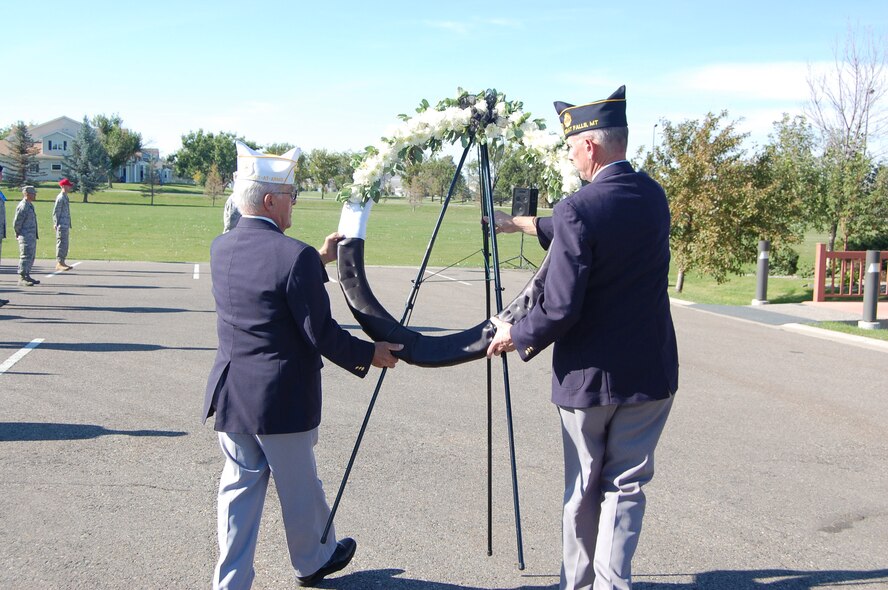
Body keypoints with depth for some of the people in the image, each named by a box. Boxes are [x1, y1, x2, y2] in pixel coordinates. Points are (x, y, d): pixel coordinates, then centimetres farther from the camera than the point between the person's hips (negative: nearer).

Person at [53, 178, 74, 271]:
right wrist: (56, 225, -18)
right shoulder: (60, 198, -11)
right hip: (61, 226, -10)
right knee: (61, 244, -11)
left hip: (66, 226, 10)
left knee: (64, 245, 12)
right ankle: (59, 263, -11)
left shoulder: (65, 197, 18)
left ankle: (62, 262, 17)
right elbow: (55, 212, -14)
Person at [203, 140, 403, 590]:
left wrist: (319, 261, 21)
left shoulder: (221, 248, 3)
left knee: (239, 486, 14)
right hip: (281, 399, -6)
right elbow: (320, 333, -18)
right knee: (299, 487, 15)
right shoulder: (295, 256, -21)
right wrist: (369, 354, -4)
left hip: (230, 393, 6)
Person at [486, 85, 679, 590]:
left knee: (583, 490, 14)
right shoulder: (653, 196, 2)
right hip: (651, 373, 4)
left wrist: (514, 335, 0)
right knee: (626, 486, 10)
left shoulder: (578, 210, -19)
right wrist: (523, 224, 29)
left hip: (588, 376, -4)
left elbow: (560, 311, -20)